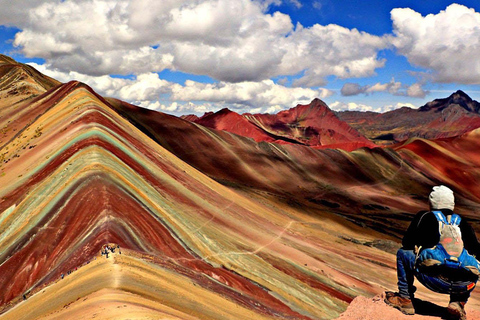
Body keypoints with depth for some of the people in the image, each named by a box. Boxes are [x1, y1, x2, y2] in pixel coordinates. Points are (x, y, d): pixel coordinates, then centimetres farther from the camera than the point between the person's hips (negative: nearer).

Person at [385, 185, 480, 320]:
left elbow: (407, 243, 19)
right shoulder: (462, 222, 23)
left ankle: (405, 299, 20)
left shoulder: (424, 217, 16)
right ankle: (458, 303, 18)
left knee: (403, 253, 21)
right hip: (464, 285, 3)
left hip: (435, 280, -3)